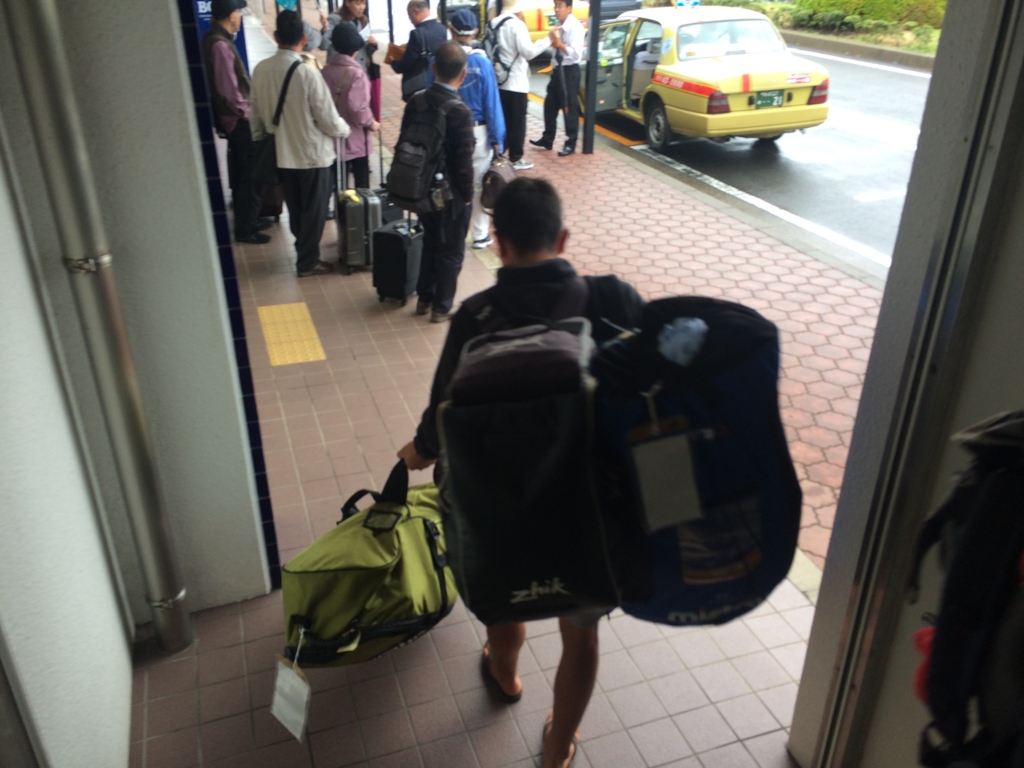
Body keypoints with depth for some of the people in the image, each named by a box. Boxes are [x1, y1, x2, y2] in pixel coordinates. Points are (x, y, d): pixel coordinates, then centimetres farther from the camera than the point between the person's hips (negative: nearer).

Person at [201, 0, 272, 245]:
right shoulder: (220, 44, -20)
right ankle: (245, 228, 7)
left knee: (242, 172, 19)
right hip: (238, 119, -10)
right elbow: (228, 89, -23)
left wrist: (244, 109, 12)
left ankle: (247, 219, 32)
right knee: (250, 173, -2)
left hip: (233, 118, 10)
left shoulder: (217, 39, 10)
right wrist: (245, 111, -13)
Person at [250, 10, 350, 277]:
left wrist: (260, 139, 22)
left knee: (295, 209, 20)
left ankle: (305, 252, 34)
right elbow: (328, 119, -17)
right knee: (313, 211, 10)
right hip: (312, 154, -5)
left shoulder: (260, 70, -5)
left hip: (281, 154, 5)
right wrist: (344, 129, 4)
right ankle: (308, 262, 19)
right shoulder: (307, 73, -22)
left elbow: (256, 113, 6)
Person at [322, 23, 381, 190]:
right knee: (361, 182, 9)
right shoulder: (356, 73, -19)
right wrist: (370, 123, -6)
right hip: (355, 139, -5)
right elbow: (357, 107, -24)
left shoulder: (326, 70, -1)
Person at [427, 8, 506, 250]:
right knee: (479, 184, 9)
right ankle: (480, 235, 16)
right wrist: (497, 137, -3)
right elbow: (491, 103, -9)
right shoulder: (482, 62, -11)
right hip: (477, 131, -2)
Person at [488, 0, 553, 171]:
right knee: (517, 122, 2)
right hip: (516, 83, -7)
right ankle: (515, 159, 8)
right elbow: (528, 51, -18)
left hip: (499, 81, 7)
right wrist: (548, 39, -10)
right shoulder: (517, 24, -14)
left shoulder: (494, 24, 8)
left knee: (502, 120, 14)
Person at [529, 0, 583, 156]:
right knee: (550, 105, 14)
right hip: (558, 69, 9)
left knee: (569, 108, 1)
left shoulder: (575, 27, -17)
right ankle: (547, 139, 28)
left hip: (569, 71, -9)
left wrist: (560, 44, -35)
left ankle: (570, 144, 12)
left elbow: (576, 53, -25)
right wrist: (553, 43, 0)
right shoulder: (560, 25, 8)